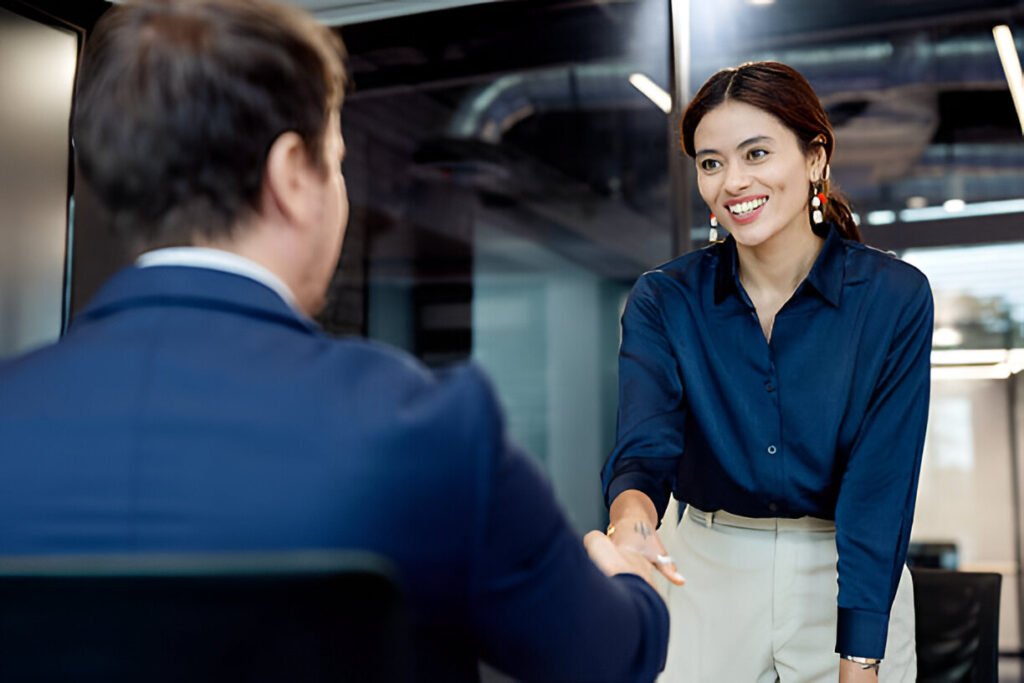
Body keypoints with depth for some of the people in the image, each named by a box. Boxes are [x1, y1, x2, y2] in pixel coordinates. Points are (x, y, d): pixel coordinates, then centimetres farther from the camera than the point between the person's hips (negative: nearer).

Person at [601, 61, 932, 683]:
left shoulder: (896, 297, -13)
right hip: (705, 574, 1)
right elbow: (645, 444, -21)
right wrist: (632, 512, -44)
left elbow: (879, 487, -17)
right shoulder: (664, 300, -8)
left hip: (851, 579, -1)